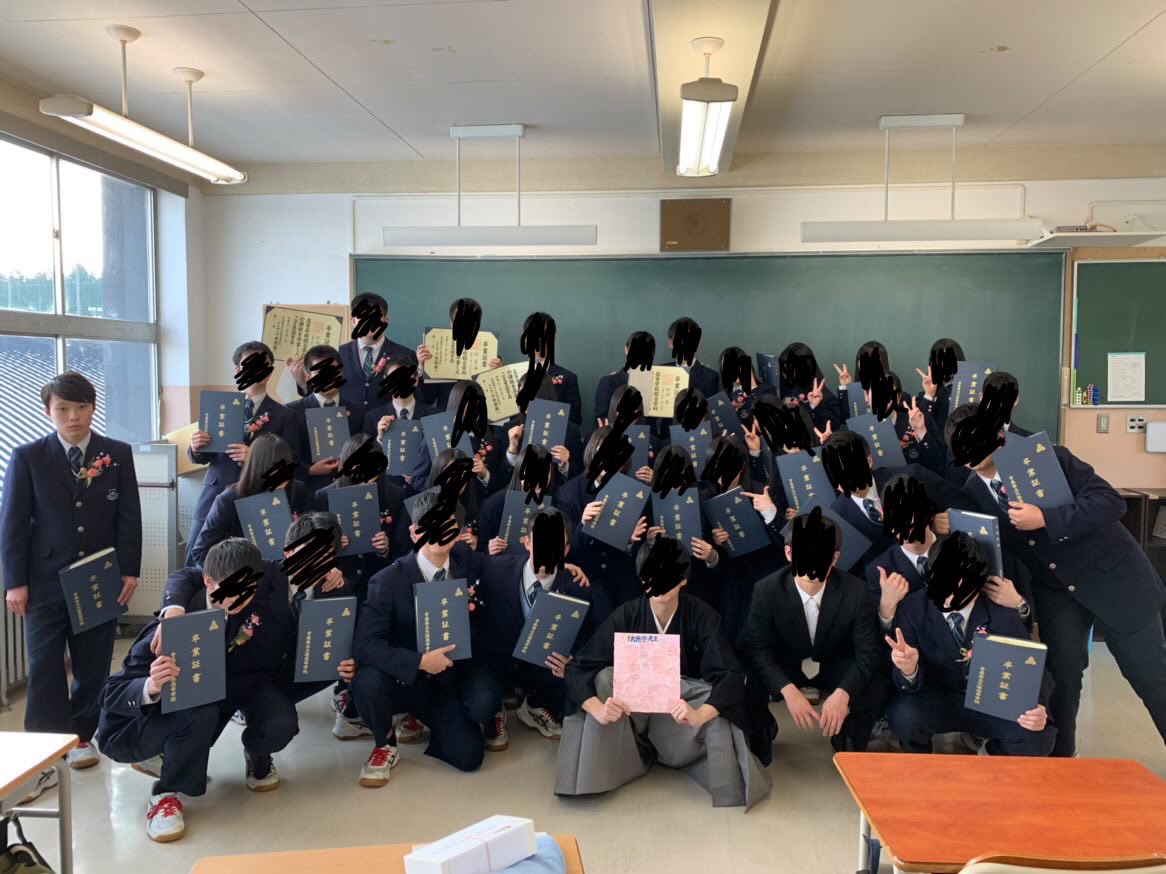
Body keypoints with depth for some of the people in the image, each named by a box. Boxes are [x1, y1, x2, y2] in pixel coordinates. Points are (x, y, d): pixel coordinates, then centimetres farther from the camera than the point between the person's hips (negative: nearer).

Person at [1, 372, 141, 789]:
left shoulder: (118, 454, 2)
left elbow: (129, 517, 2)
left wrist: (129, 571, -3)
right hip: (45, 581, -1)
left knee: (93, 665, 10)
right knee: (44, 668, 0)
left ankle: (82, 734, 27)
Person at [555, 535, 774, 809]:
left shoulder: (702, 616, -17)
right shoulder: (625, 616, -15)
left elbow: (730, 675, -27)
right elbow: (579, 668, -20)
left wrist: (698, 715, -48)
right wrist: (598, 710, -41)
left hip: (684, 702, -1)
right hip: (633, 708, 1)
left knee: (718, 714, -33)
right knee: (603, 678, -28)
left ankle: (730, 784, -7)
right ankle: (595, 771, -14)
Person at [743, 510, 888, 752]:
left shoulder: (854, 591, -21)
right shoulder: (766, 590, -22)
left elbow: (869, 651, -19)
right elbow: (757, 648, -21)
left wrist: (843, 693, -37)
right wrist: (789, 691, -38)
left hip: (836, 667, 1)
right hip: (785, 667, -1)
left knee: (876, 690, -26)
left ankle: (849, 748, 4)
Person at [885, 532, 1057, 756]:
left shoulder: (1002, 612, -12)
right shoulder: (912, 609, -14)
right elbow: (912, 682, -15)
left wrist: (1038, 708, -27)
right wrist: (908, 670, -41)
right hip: (936, 702, -1)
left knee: (1039, 736, -26)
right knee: (905, 716, -34)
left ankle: (992, 754, 12)